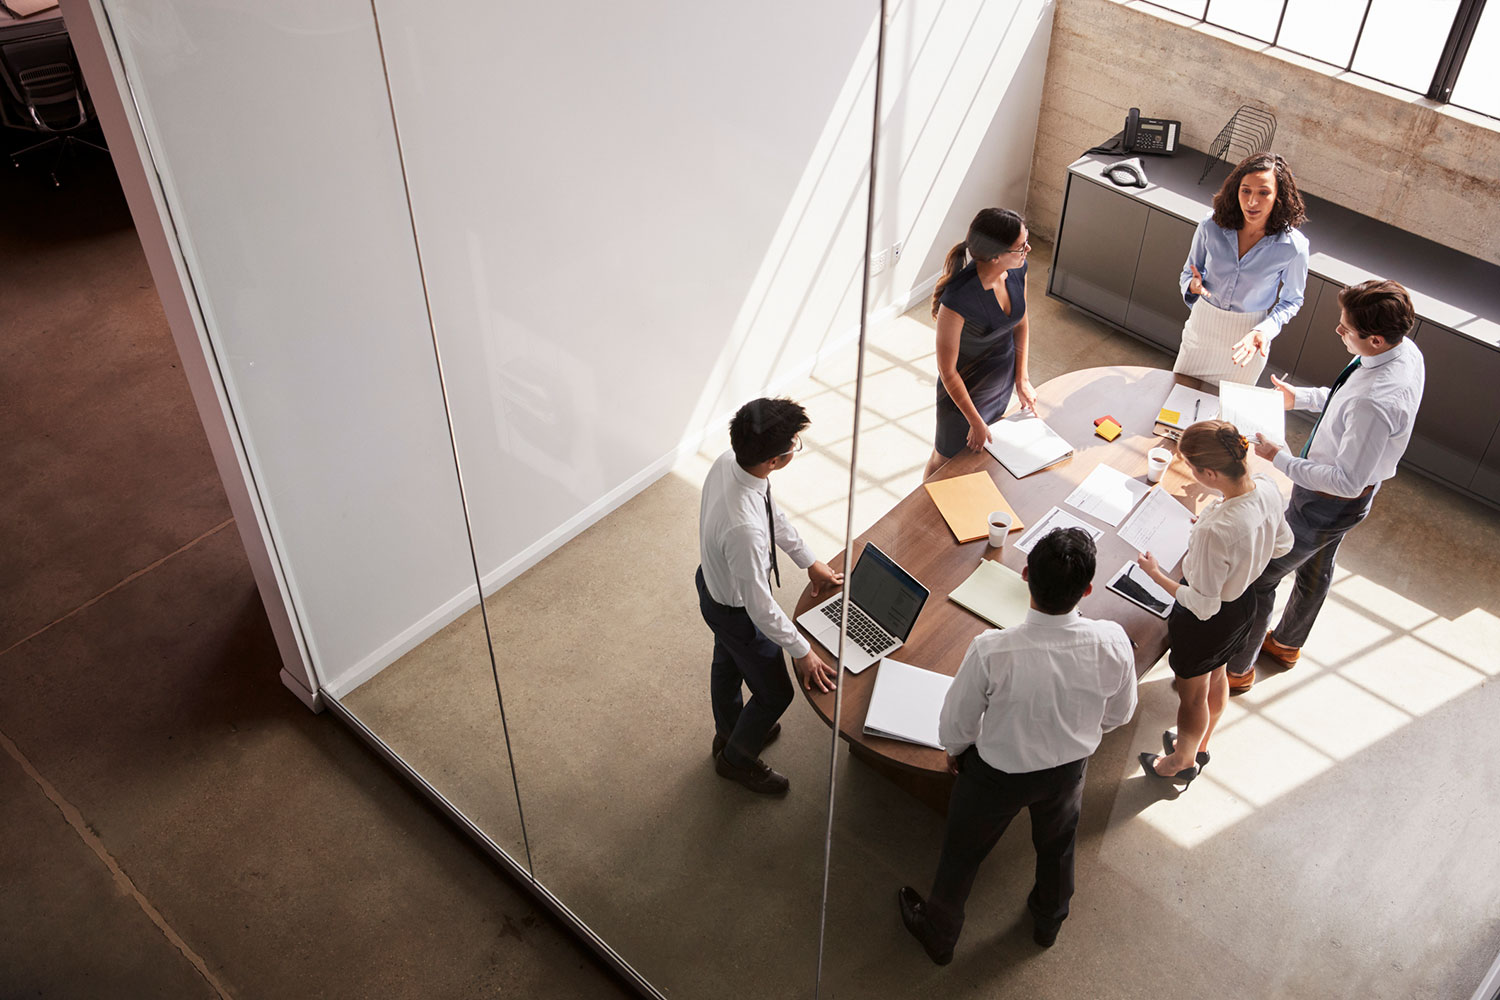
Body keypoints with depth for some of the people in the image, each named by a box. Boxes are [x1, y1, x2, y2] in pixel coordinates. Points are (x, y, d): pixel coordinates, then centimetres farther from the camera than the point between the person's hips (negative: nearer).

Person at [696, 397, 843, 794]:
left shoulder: (730, 460, -21)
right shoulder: (744, 528, -46)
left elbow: (772, 512, -1)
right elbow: (760, 607, -31)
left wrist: (809, 560, 10)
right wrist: (801, 650, -16)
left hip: (713, 581, 8)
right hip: (737, 611, -8)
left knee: (727, 661, 34)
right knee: (775, 692, 18)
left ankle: (729, 733, 63)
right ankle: (737, 758, 46)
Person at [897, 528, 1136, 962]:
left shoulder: (991, 651, -38)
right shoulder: (1113, 644, -30)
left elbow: (955, 723, -20)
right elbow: (1119, 714, -9)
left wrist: (956, 751, 4)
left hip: (997, 774, -3)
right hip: (1069, 769, 3)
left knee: (962, 852, 26)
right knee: (1057, 845, 34)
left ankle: (938, 933, 52)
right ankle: (1048, 921, 63)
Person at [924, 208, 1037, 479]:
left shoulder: (1017, 271, -18)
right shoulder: (957, 299, -39)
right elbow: (947, 371, -26)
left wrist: (1022, 379, 6)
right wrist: (975, 422, -17)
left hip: (1003, 382, 6)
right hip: (964, 390, -6)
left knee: (976, 453, 31)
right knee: (946, 460, 21)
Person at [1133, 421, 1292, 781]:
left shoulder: (1215, 532, -42)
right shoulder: (1267, 487, -20)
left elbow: (1203, 605, -28)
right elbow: (1283, 544, 1)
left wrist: (1155, 573, -16)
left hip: (1207, 622, -7)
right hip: (1244, 601, 8)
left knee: (1193, 695, 22)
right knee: (1216, 677, 33)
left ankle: (1183, 761, 51)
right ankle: (1199, 745, 60)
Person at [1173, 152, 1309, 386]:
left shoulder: (1293, 246, -19)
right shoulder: (1212, 226, -15)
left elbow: (1291, 300, -5)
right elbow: (1188, 273, 0)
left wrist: (1264, 330, -22)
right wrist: (1194, 285, -24)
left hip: (1247, 339, -1)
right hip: (1203, 325, 2)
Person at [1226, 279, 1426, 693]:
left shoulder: (1375, 402, -42)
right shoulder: (1404, 350, -13)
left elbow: (1348, 482, -33)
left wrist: (1280, 459, -28)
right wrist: (1299, 398, 6)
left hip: (1329, 502, -9)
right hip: (1346, 493, 9)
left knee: (1259, 577, 8)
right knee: (1316, 568, 30)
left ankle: (1236, 669, 29)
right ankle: (1287, 644, 55)